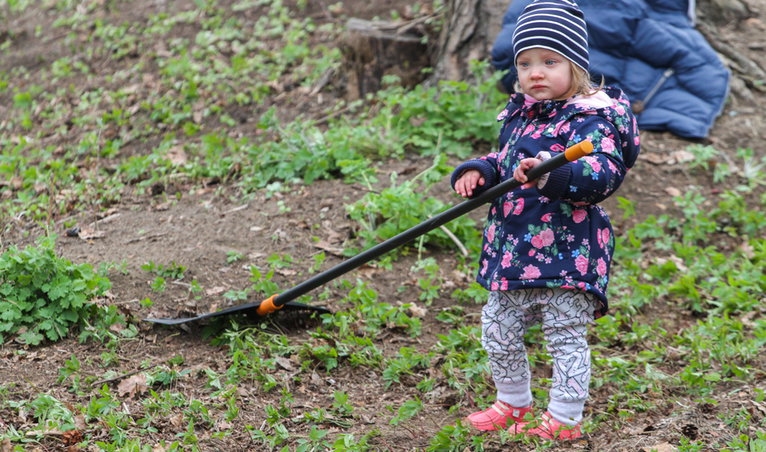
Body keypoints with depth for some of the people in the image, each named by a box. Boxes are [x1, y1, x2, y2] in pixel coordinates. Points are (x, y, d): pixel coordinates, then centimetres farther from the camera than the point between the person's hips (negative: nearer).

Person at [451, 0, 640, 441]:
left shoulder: (590, 119, -13)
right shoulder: (518, 115, 12)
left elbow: (605, 172, -26)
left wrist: (551, 174, -40)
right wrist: (478, 172, 3)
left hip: (567, 251, -8)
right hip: (513, 248, 8)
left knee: (566, 336, 3)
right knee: (498, 329, 16)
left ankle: (564, 420, 15)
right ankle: (514, 403, 35)